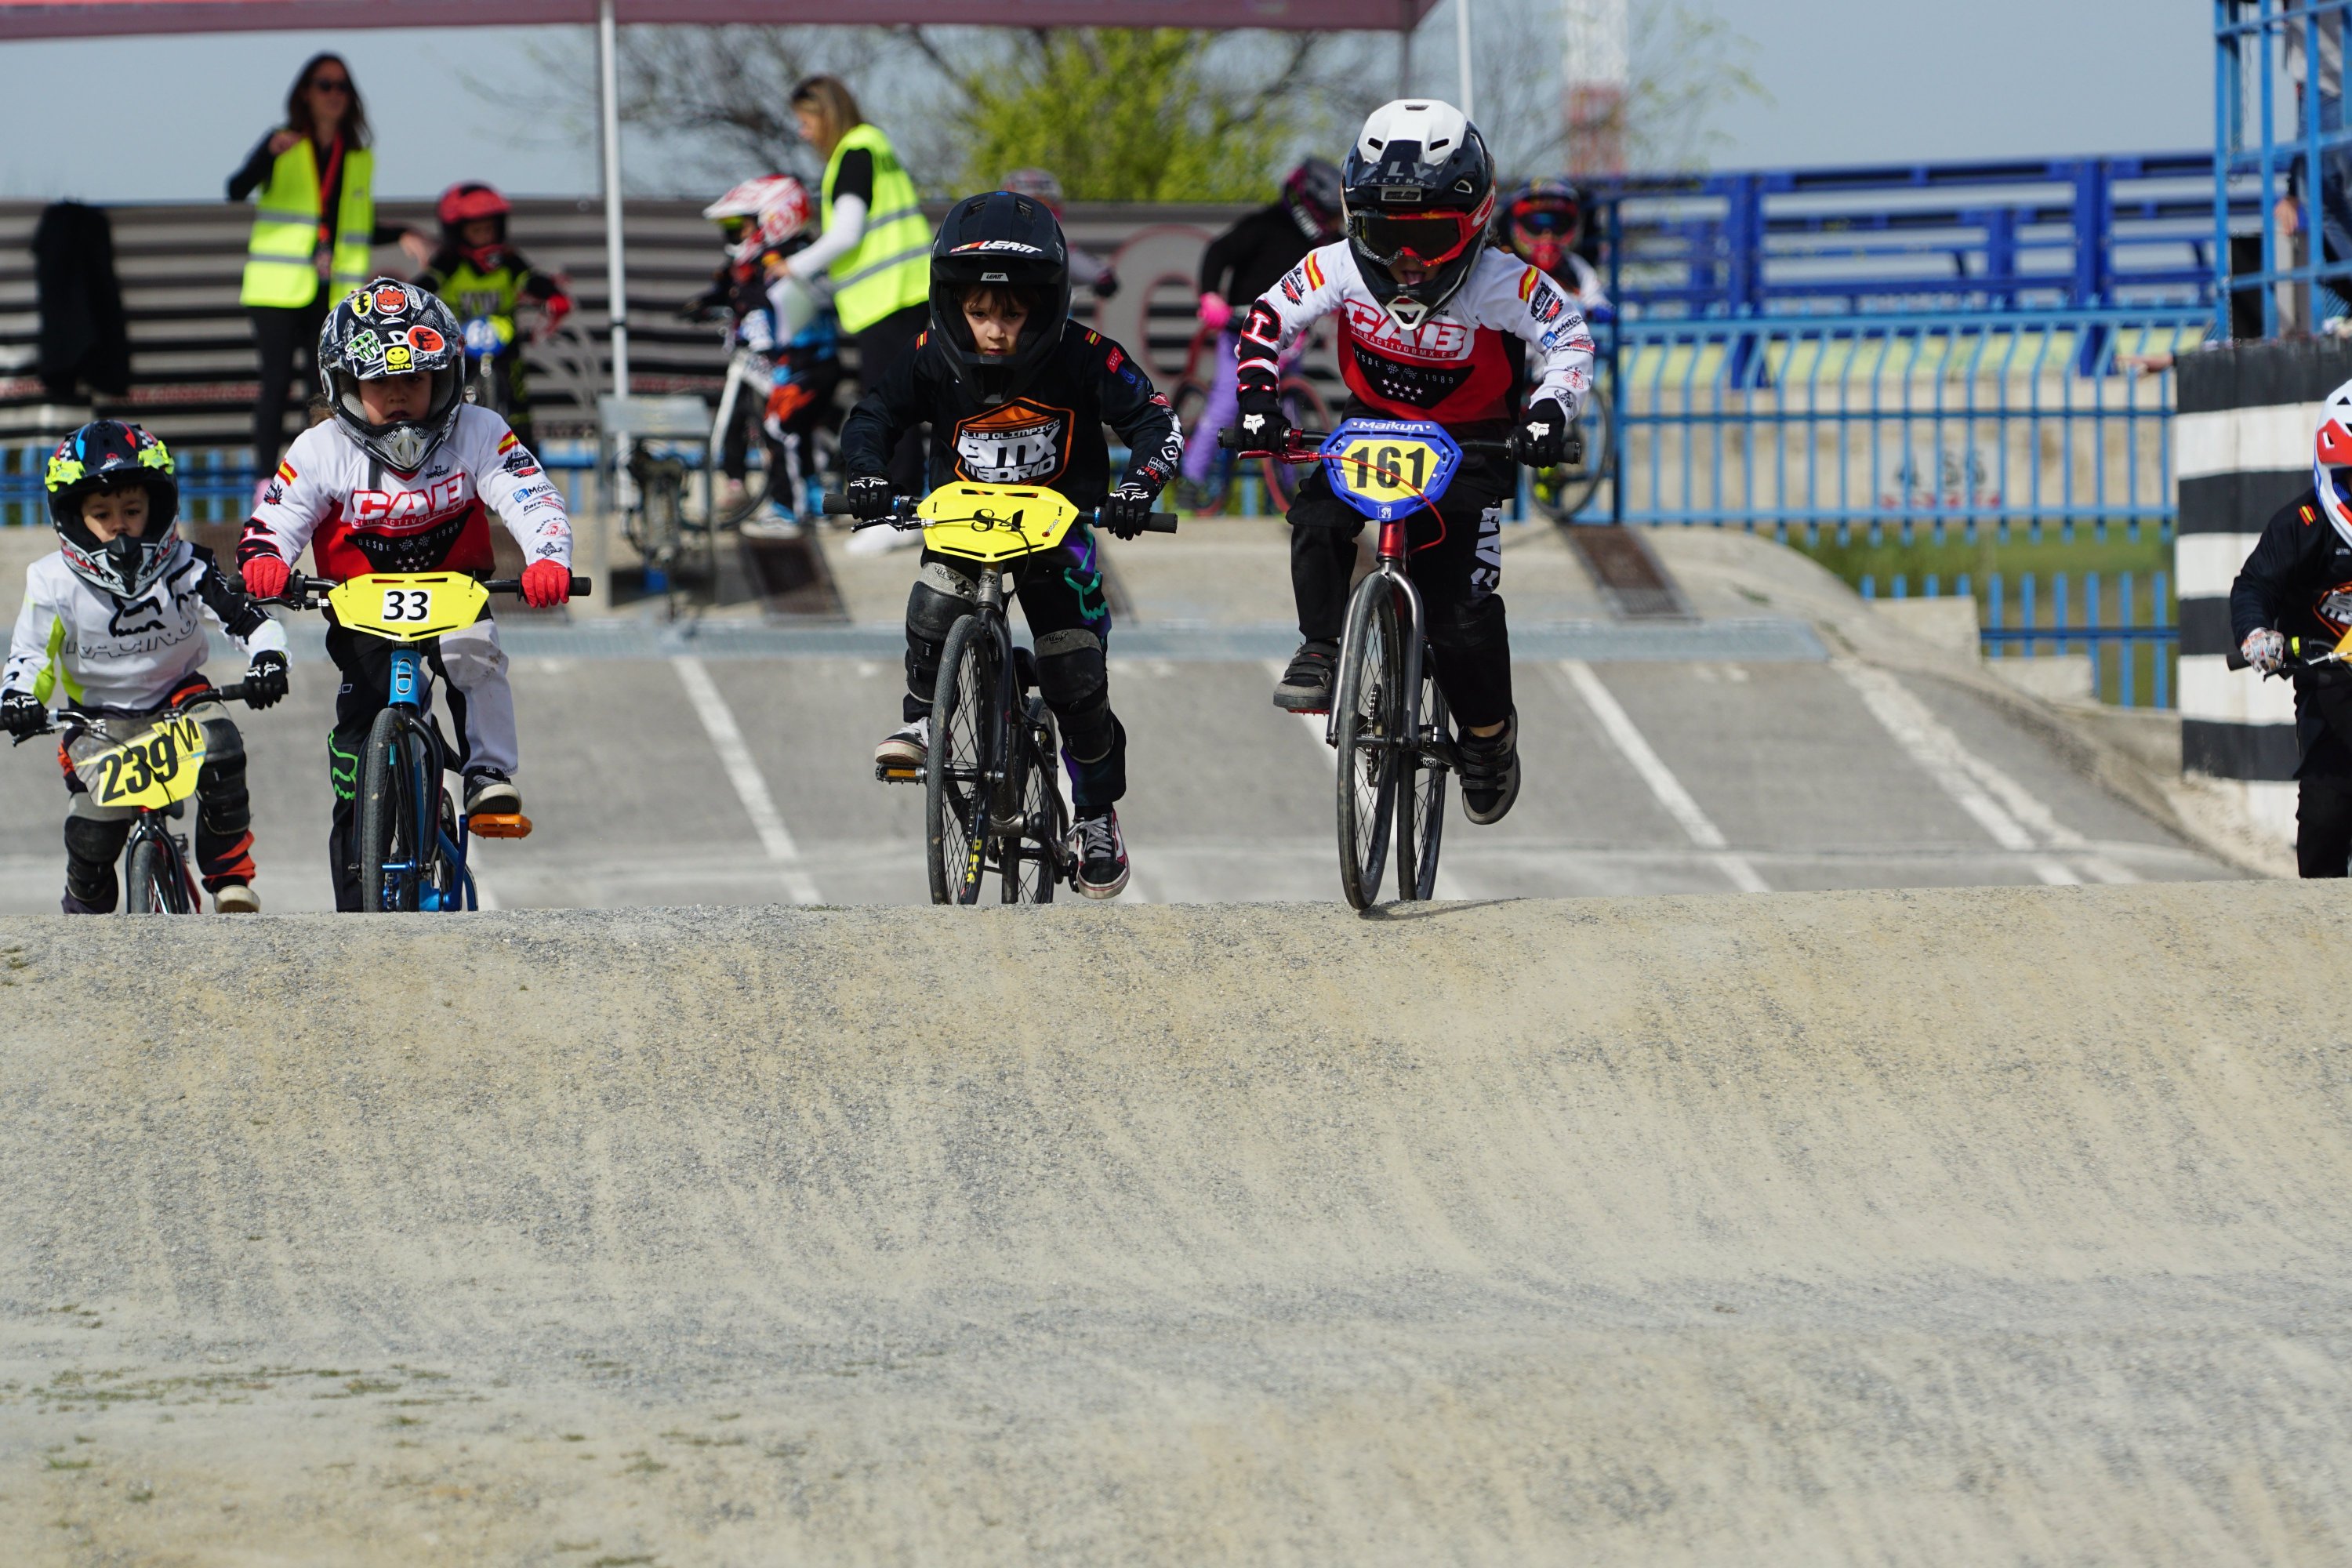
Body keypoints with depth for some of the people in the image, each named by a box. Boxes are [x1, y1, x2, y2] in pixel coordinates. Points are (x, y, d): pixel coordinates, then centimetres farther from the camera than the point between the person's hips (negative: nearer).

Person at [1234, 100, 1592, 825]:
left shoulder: (1500, 285, -23)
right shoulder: (1342, 268, -17)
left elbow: (1570, 338, -12)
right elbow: (1268, 318, -6)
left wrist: (1548, 410, -27)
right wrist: (1258, 397, -20)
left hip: (1469, 444, -3)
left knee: (1463, 611, -10)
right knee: (1317, 517, -30)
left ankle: (1489, 731, 15)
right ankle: (1321, 650, -10)